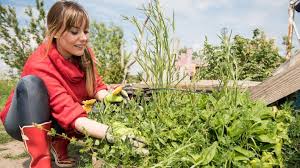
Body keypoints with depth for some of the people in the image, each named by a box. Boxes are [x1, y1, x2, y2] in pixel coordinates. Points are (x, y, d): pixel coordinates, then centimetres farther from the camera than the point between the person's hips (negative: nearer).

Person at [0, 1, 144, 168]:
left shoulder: (84, 53, -13)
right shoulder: (40, 65, -32)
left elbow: (96, 86, -12)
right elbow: (69, 112, -41)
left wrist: (110, 97, -36)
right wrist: (110, 133, -55)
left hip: (53, 123, 5)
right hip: (23, 122, -5)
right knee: (31, 83, -34)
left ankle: (59, 144, 2)